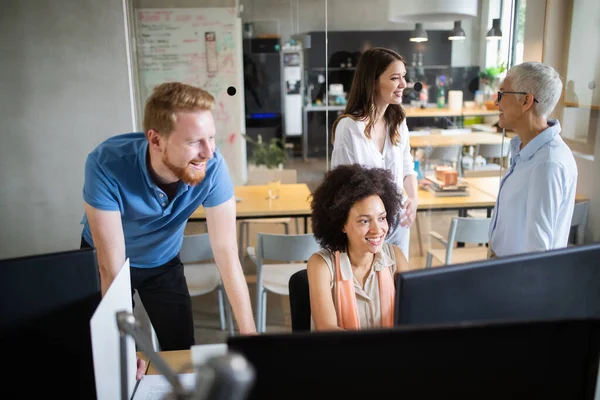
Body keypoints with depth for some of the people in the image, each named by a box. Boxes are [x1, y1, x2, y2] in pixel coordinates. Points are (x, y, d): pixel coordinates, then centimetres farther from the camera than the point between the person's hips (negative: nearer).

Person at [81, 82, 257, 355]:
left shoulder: (213, 168, -32)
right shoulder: (106, 165, -37)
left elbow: (227, 256, -28)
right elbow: (112, 268, -34)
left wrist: (250, 336, -30)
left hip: (163, 261, 2)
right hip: (103, 261, -1)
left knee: (182, 351, 5)